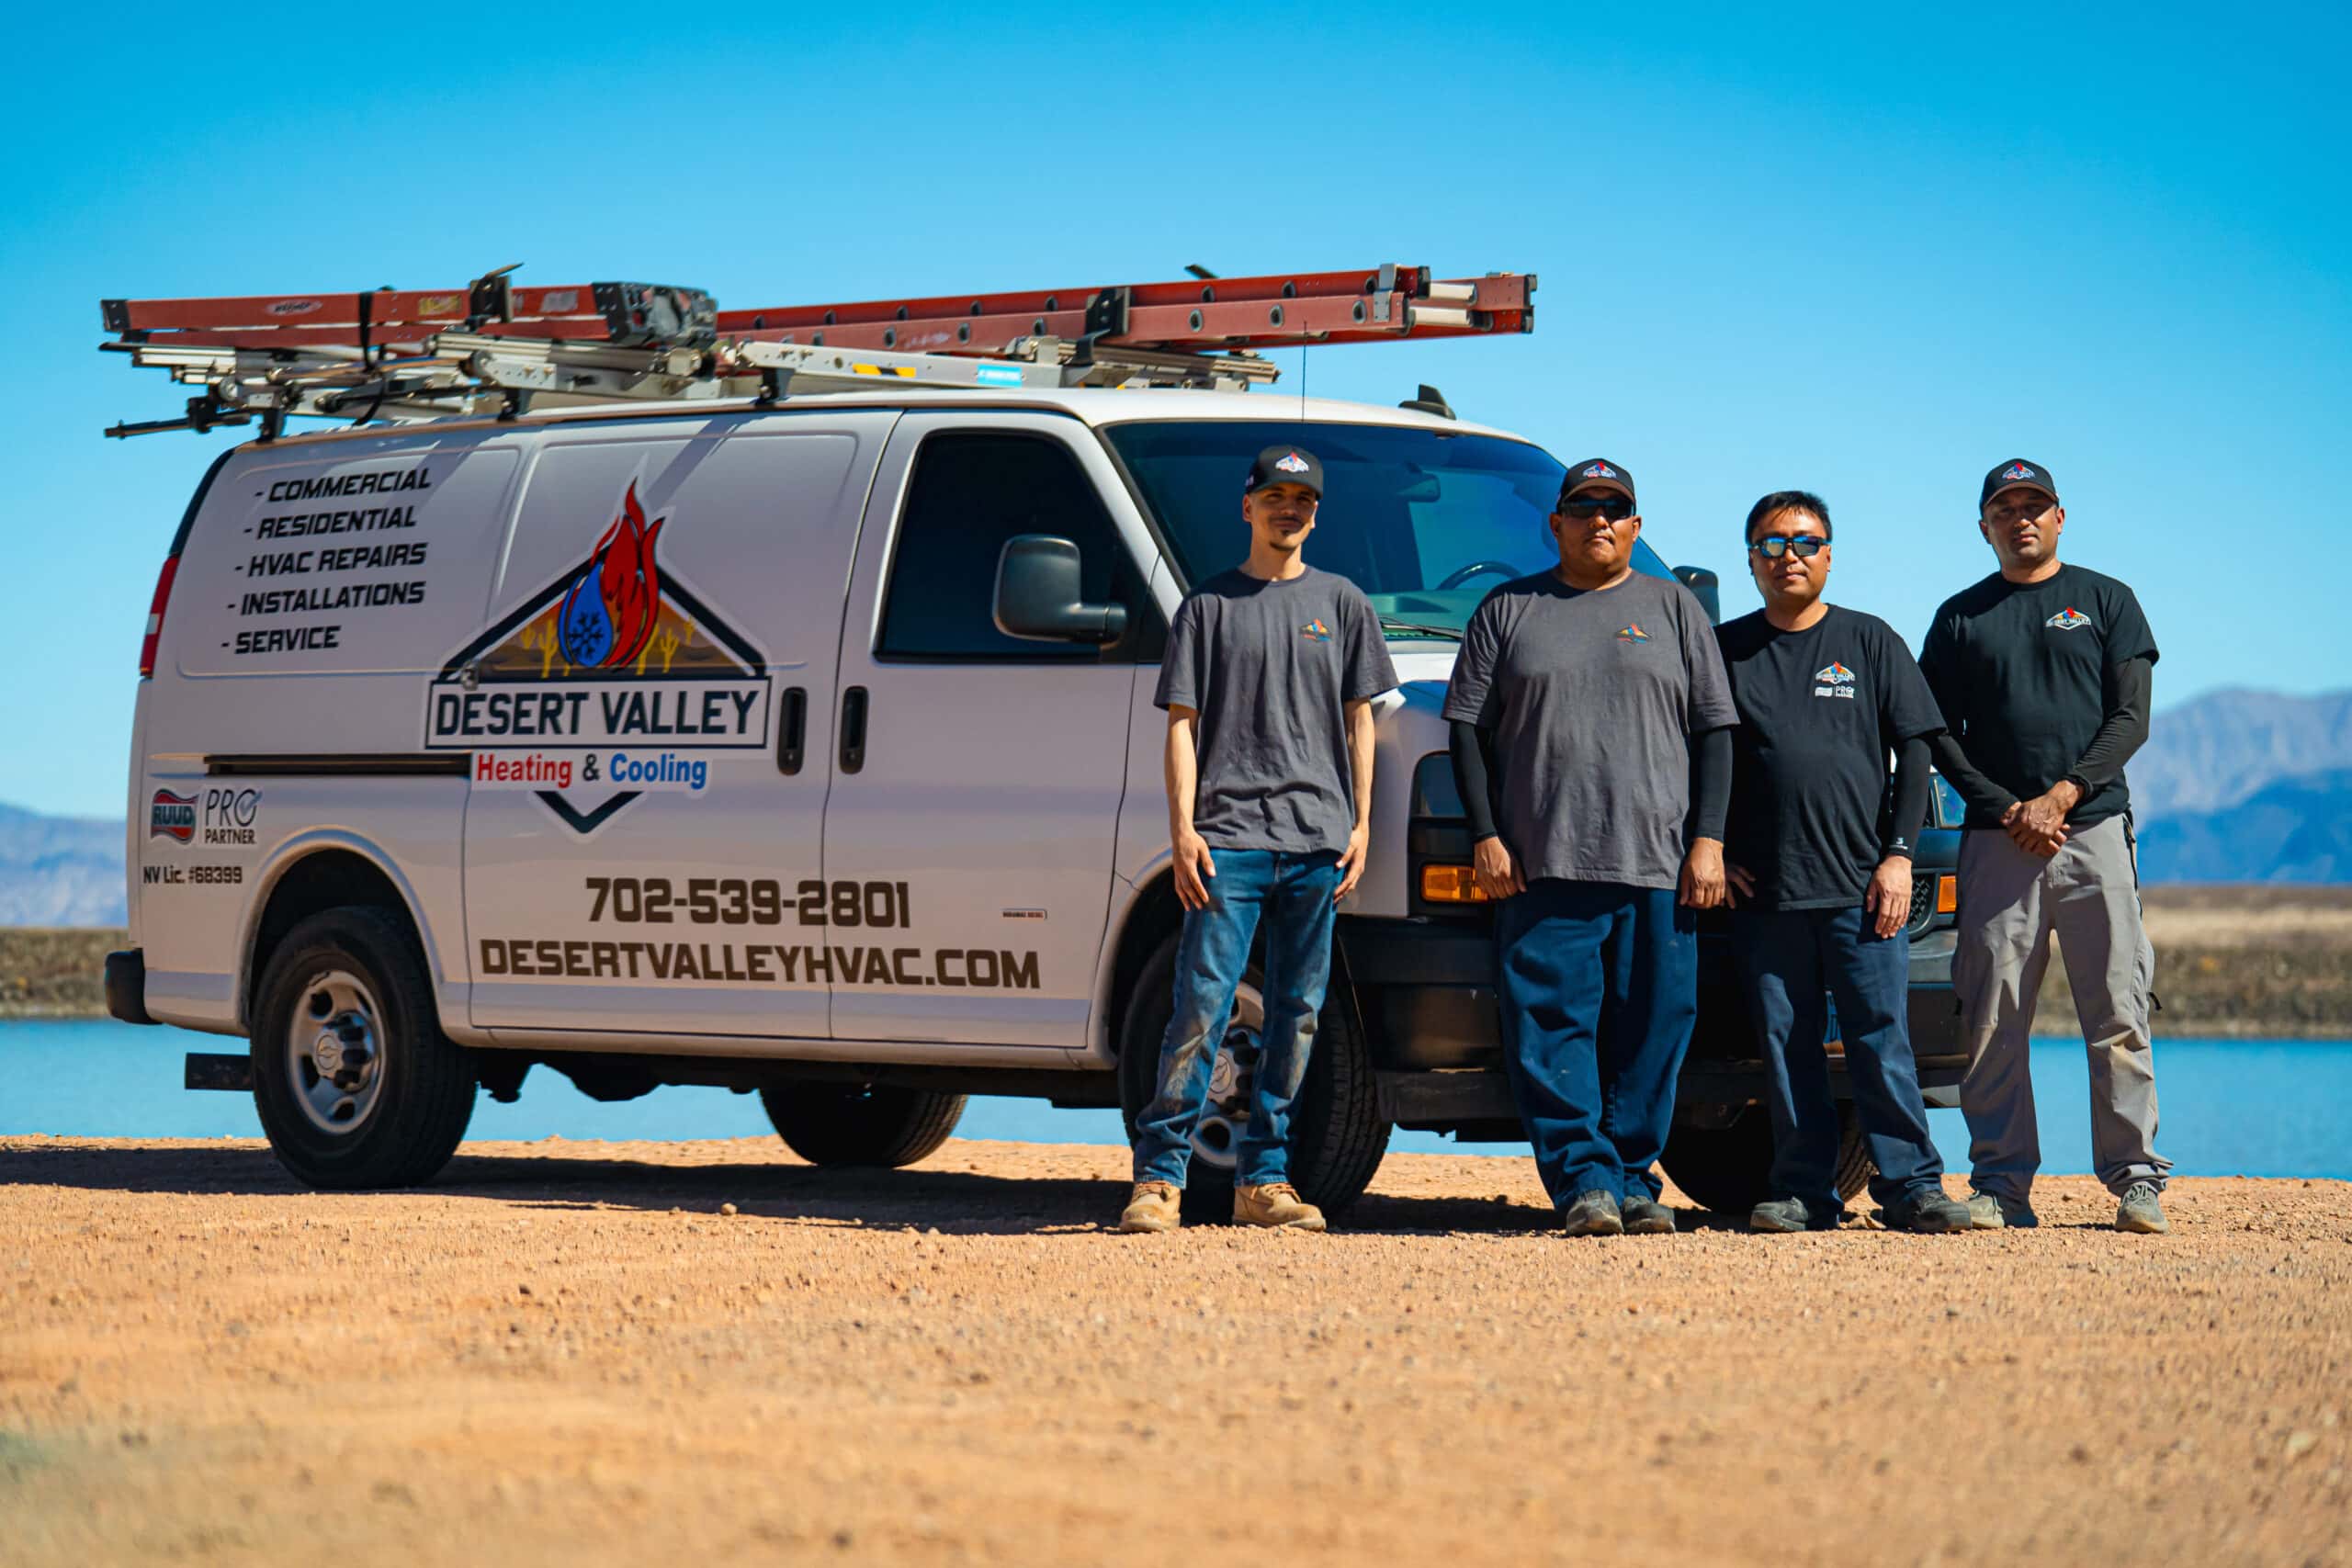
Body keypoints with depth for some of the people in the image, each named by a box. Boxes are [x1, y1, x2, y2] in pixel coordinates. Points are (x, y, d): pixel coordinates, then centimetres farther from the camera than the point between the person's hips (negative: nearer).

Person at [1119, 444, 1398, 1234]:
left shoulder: (1342, 604, 15)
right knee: (1202, 1005, -10)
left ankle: (1262, 1180, 9)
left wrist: (1362, 822, 4)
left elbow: (1358, 721, 14)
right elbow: (1183, 724, 4)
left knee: (1297, 1013, 4)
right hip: (1228, 834, -3)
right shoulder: (1208, 606, 8)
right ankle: (1159, 1175, -8)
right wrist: (1182, 829, -7)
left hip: (1317, 839, 3)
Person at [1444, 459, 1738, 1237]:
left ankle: (1630, 1176, 8)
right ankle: (1584, 1179, -7)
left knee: (1652, 1027, 0)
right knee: (1551, 1026, -8)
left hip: (1660, 866, 1)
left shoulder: (1673, 608, 14)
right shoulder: (1509, 610, 13)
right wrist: (1485, 836, -1)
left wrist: (1708, 839, -1)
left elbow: (1714, 730, 10)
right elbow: (1469, 728, 10)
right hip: (1543, 866, -1)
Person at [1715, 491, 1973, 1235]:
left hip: (1862, 885, -1)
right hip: (1762, 891, 1)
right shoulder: (1726, 650, 11)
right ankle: (1804, 1192, 7)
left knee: (1882, 1039, -6)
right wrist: (1716, 854, 2)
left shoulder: (1870, 642, 10)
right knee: (1786, 1046, 2)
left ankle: (1912, 1184, -4)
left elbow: (1913, 752, 8)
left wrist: (1899, 853, -2)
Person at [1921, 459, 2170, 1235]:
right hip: (1997, 841, 1)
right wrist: (2009, 809, -6)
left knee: (2117, 1015, -6)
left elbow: (2130, 719, 4)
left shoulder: (2107, 602, 12)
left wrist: (2061, 795, -9)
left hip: (2095, 829, -1)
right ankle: (2002, 1184, 0)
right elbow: (1940, 736, 8)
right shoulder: (1961, 617, 14)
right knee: (1993, 1020, -3)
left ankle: (2136, 1178, -3)